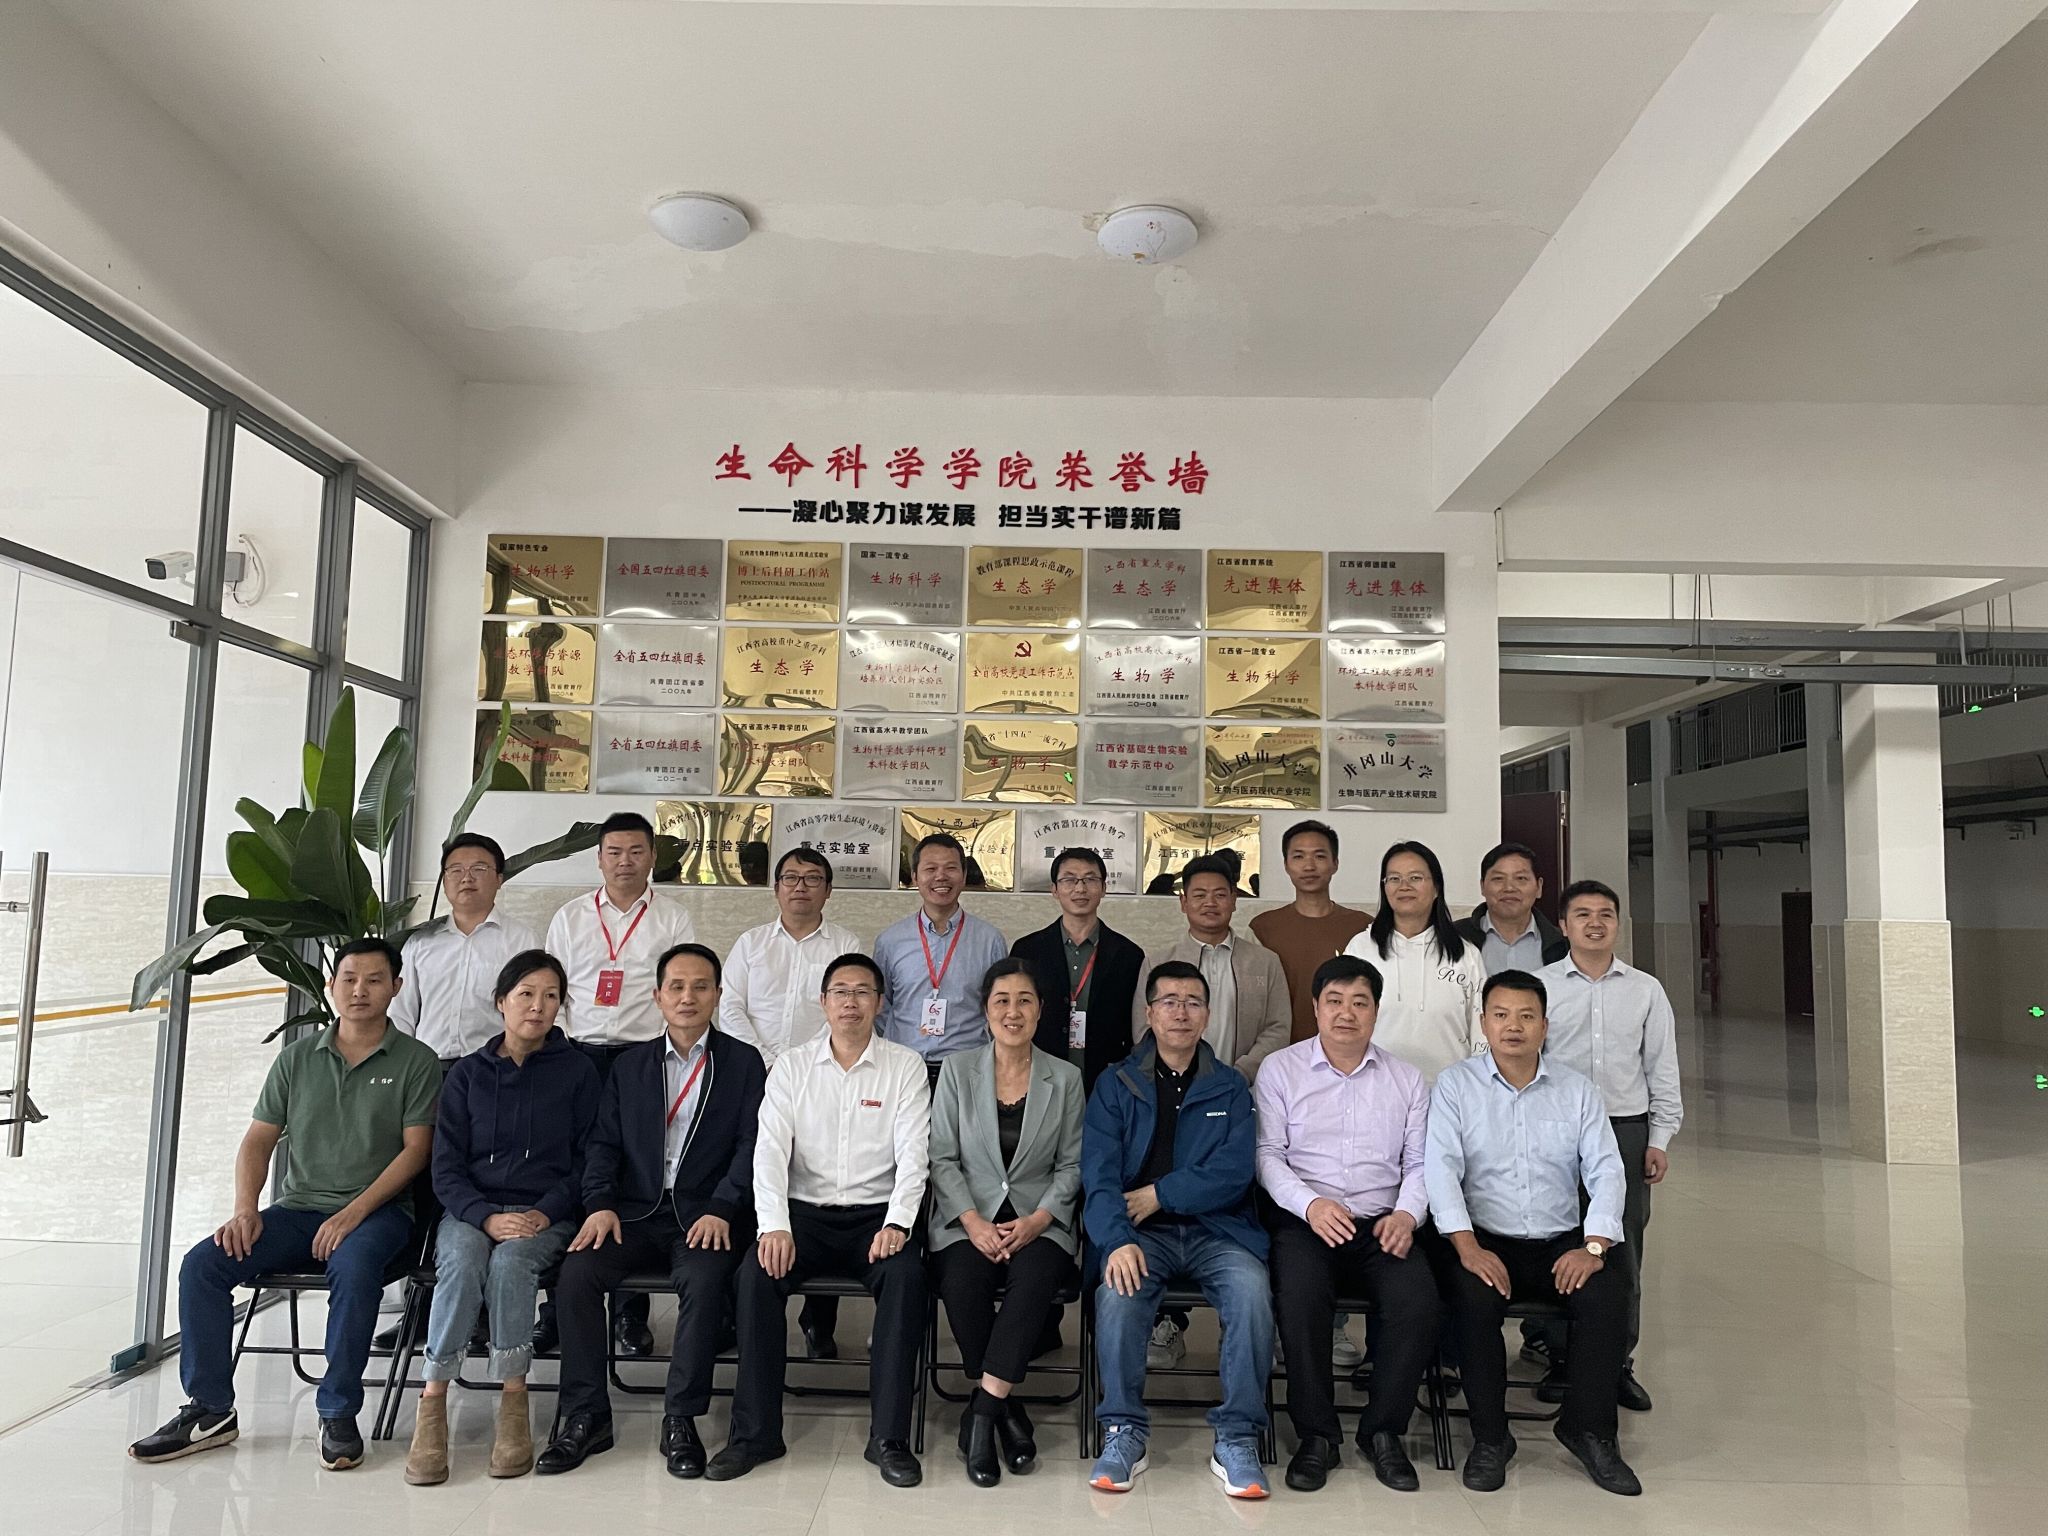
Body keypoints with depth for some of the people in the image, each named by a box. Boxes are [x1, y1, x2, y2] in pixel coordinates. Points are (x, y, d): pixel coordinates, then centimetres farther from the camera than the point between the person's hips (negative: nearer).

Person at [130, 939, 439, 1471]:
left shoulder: (416, 1062, 1)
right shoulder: (298, 1057, 12)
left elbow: (415, 1149, -6)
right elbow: (259, 1139, 11)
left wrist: (353, 1213, -16)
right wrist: (245, 1209, -6)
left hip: (377, 1209, -4)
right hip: (298, 1207, 5)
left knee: (353, 1269, -36)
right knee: (202, 1264, -16)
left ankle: (338, 1413, -21)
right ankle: (209, 1410, -4)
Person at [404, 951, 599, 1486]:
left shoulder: (576, 1070, 8)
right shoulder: (468, 1073, 11)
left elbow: (587, 1159, 5)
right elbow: (446, 1168, 5)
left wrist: (544, 1212, -12)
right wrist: (486, 1217, -13)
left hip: (546, 1215, -1)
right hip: (471, 1211, 1)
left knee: (510, 1262, -33)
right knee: (461, 1262, -32)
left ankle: (513, 1401, -22)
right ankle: (432, 1404, -24)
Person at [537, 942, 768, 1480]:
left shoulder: (743, 1062, 6)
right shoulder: (630, 1065, 16)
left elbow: (752, 1145, -3)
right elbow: (605, 1144, 11)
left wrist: (721, 1209, -16)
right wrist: (601, 1204, -7)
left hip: (705, 1217, -3)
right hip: (636, 1211, 3)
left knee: (704, 1279, -32)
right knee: (577, 1270, -22)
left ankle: (680, 1419, -15)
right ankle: (585, 1416, -9)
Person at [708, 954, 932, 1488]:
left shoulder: (905, 1067, 3)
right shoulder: (792, 1069, 7)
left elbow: (914, 1154, -4)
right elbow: (769, 1152, -4)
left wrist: (897, 1224, -20)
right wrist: (774, 1225, -19)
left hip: (876, 1215, -1)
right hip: (804, 1212, 1)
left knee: (906, 1273, -30)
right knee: (757, 1270, -27)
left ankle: (889, 1436, -20)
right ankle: (756, 1431, -15)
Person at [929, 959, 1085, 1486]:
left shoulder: (1065, 1078, 7)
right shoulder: (957, 1071, 6)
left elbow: (1071, 1165, 7)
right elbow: (942, 1157, 2)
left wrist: (1037, 1220, -9)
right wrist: (973, 1222, -11)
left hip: (1039, 1221, 0)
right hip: (968, 1219, 0)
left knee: (1034, 1281, -33)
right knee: (962, 1283, -30)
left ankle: (983, 1411, -23)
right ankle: (1005, 1409, -11)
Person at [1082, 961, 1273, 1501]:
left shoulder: (1230, 1087, 12)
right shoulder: (1115, 1085, 9)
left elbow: (1235, 1172, -2)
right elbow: (1099, 1173, -4)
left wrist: (1158, 1194, -10)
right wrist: (1117, 1240, -22)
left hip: (1217, 1229, 1)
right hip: (1142, 1233, 0)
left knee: (1251, 1290, -30)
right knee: (1118, 1289, -32)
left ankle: (1237, 1438, -16)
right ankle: (1123, 1432, -15)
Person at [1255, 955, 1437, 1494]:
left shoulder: (1407, 1079, 14)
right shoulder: (1280, 1069, 7)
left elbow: (1419, 1162, 11)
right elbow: (1268, 1154, 1)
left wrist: (1407, 1213, -9)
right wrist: (1310, 1204, -16)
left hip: (1383, 1225, 2)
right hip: (1305, 1220, -2)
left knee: (1418, 1300, -27)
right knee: (1301, 1297, -32)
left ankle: (1383, 1431, -4)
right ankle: (1316, 1434, -10)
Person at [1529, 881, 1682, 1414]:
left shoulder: (1646, 990, 7)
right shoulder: (1538, 986, 2)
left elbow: (1662, 1069, 10)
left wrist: (1659, 1139, 6)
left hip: (1626, 1129, 2)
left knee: (1623, 1248, 5)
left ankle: (1619, 1363, 19)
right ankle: (1561, 1360, 14)